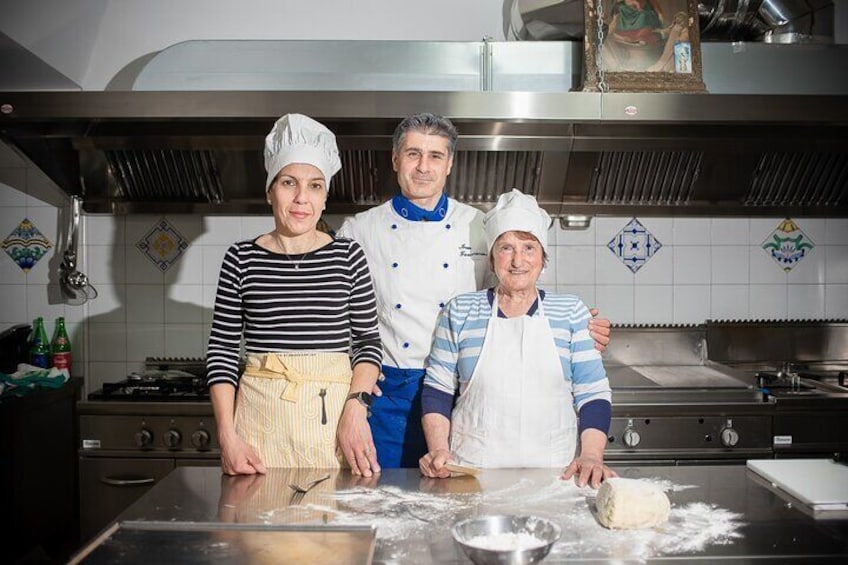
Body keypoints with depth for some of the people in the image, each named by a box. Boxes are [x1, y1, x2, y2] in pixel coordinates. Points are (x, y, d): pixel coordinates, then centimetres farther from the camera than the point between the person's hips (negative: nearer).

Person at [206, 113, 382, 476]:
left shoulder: (348, 256, 2)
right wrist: (227, 436, -5)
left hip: (333, 413, 0)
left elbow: (368, 341, 5)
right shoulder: (241, 259, 2)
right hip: (260, 415, 0)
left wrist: (355, 408, -10)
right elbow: (222, 350, 3)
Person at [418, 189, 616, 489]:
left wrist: (591, 456, -7)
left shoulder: (571, 312, 8)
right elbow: (437, 389, 9)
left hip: (552, 473, 0)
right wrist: (438, 450, -4)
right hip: (472, 471, 0)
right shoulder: (460, 312, 6)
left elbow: (593, 392, 7)